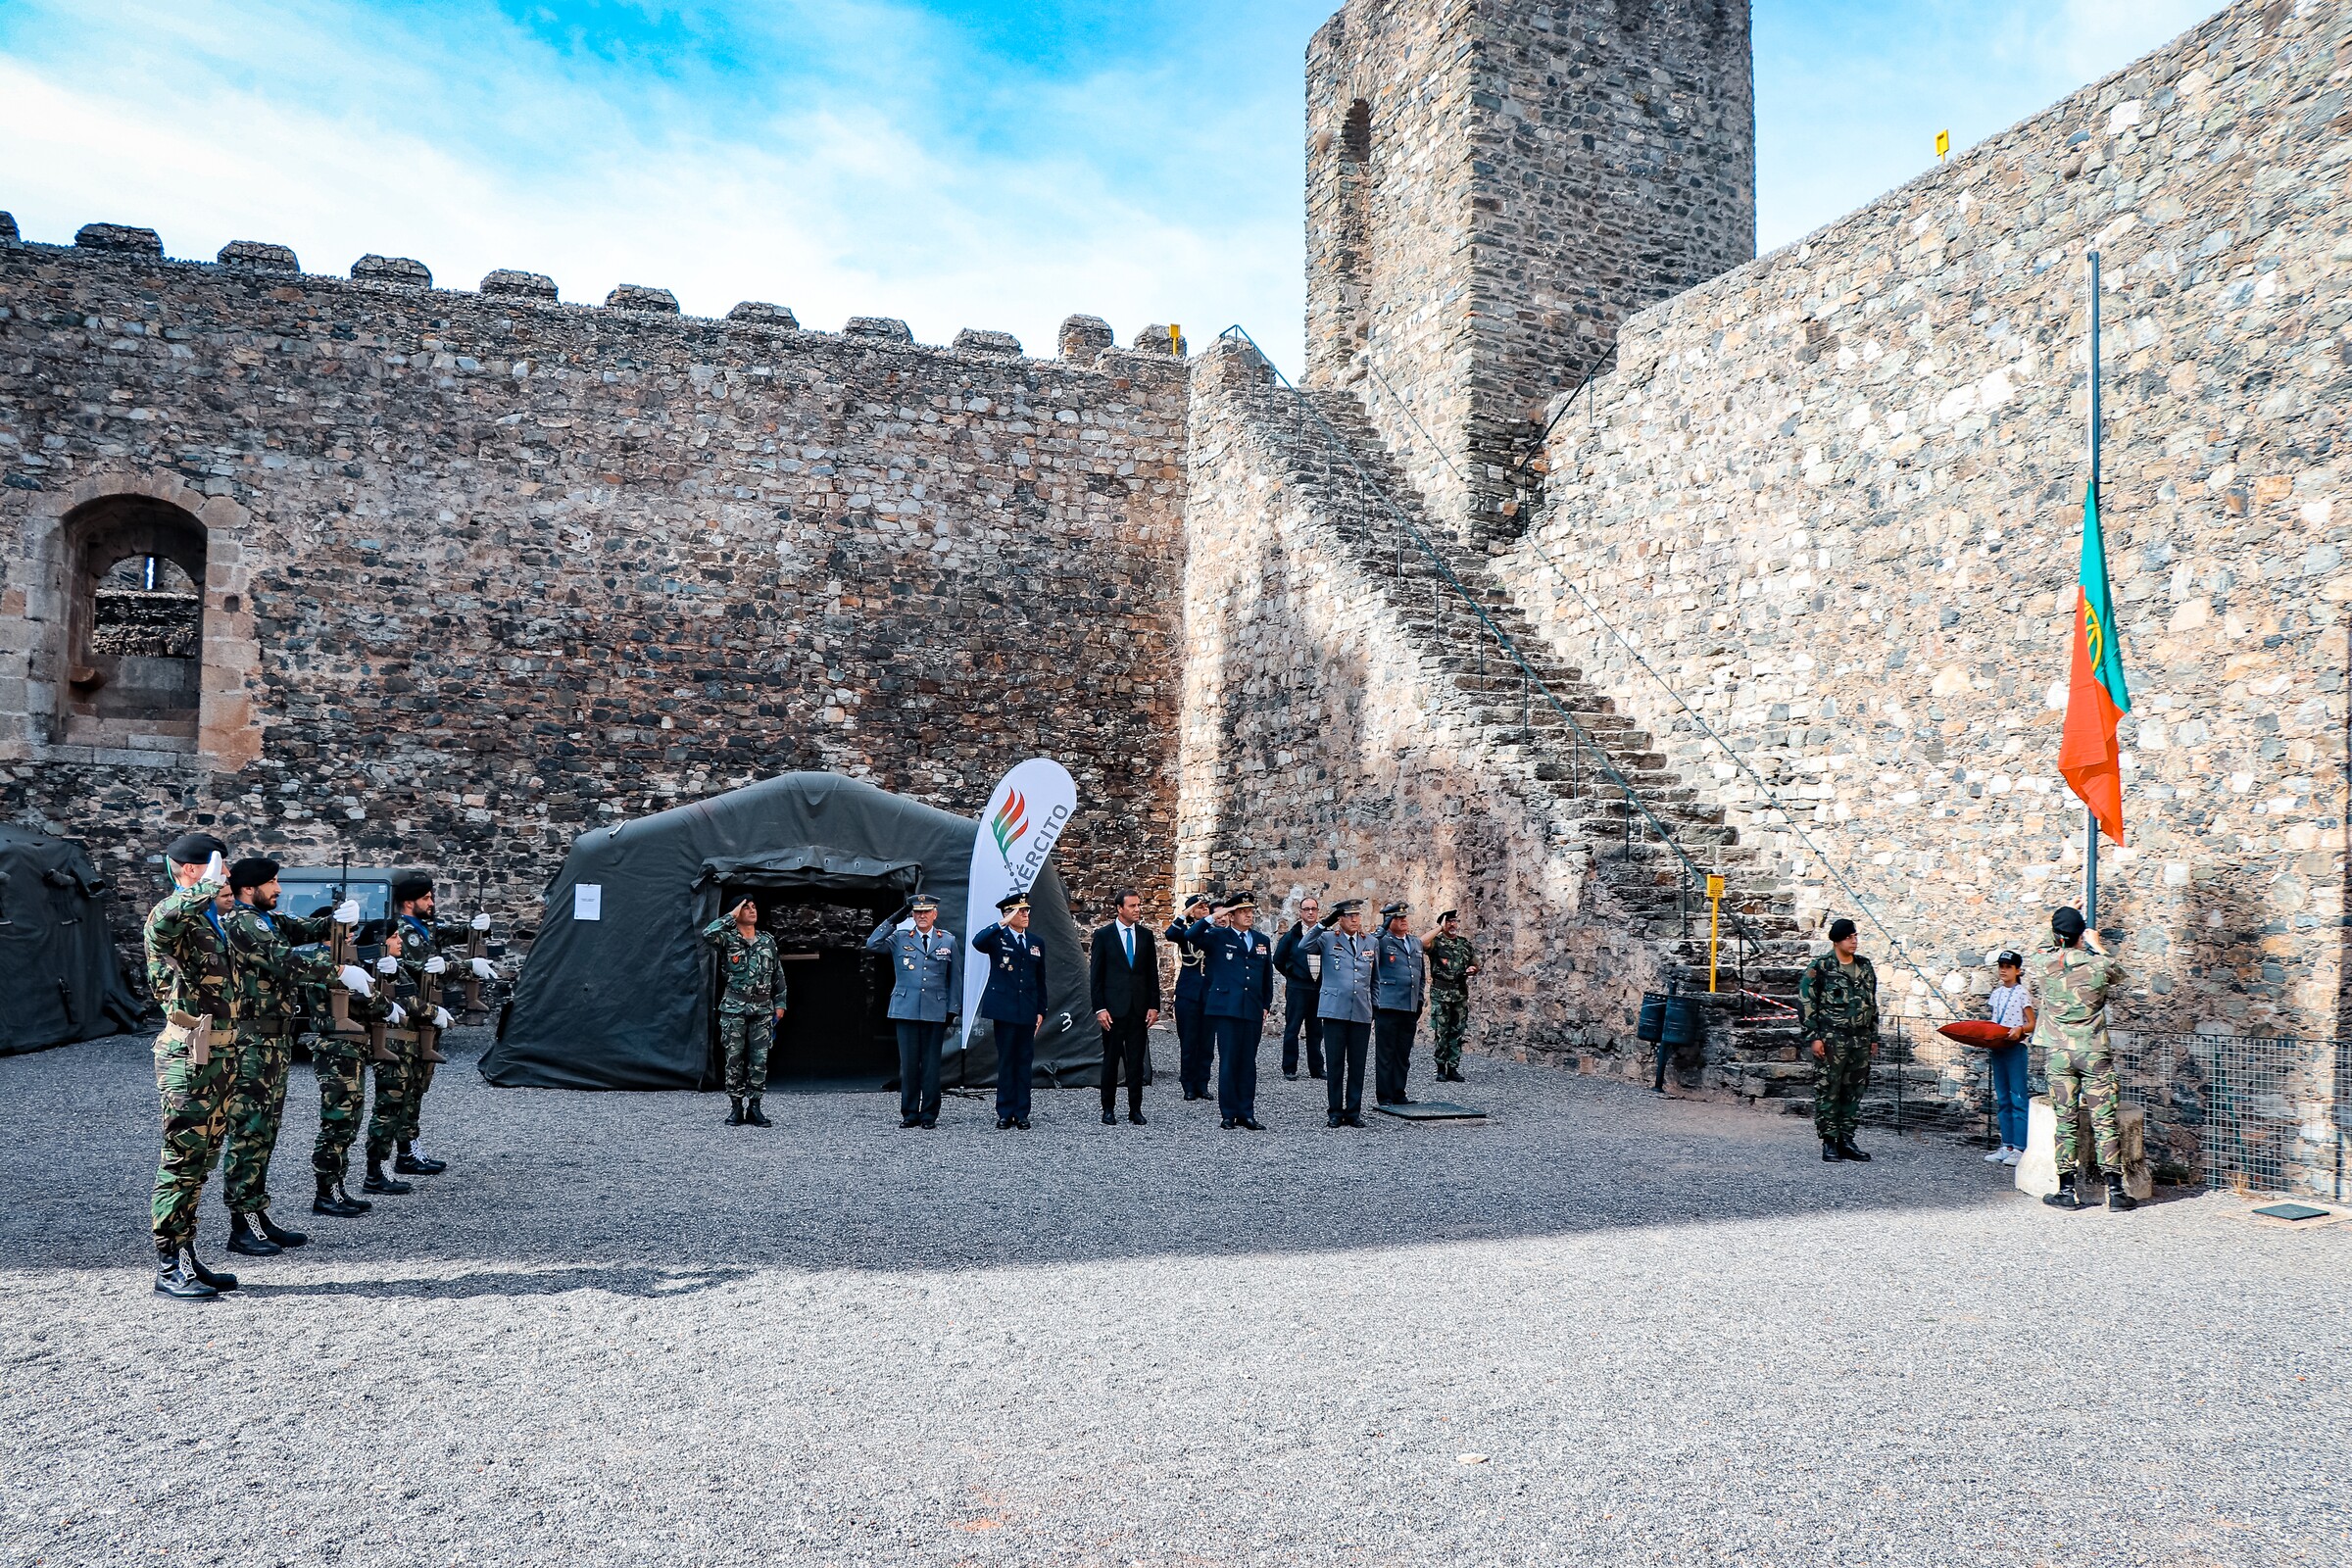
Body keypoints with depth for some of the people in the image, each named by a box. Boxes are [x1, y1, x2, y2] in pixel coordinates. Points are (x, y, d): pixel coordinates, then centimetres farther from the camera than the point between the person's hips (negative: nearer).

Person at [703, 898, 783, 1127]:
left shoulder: (768, 941, 10)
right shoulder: (728, 940, -1)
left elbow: (778, 974, 16)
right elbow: (707, 933, -24)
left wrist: (780, 1003, 11)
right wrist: (732, 915, -14)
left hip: (762, 1009, 3)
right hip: (734, 1009, -3)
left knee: (759, 1060, 2)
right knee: (734, 1059, 1)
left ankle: (754, 1107, 8)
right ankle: (736, 1107, 10)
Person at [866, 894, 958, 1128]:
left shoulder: (948, 940, 9)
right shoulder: (900, 938, 6)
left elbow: (952, 978, 11)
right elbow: (871, 945, -8)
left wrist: (951, 1010, 6)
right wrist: (892, 921, -7)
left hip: (935, 1011, 0)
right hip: (906, 1010, 0)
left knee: (931, 1064, 2)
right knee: (908, 1064, 2)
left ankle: (929, 1114, 10)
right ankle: (909, 1113, 11)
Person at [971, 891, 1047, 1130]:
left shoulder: (1036, 943, 13)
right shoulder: (997, 938, 0)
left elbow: (1040, 981, 15)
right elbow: (977, 943, -25)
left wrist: (1041, 1011, 8)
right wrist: (1002, 924, -25)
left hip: (1028, 1011, 4)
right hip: (1005, 1009, -4)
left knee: (1025, 1061, 5)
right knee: (1006, 1061, 1)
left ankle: (1021, 1114, 11)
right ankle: (1005, 1113, 8)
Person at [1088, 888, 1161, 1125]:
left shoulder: (1145, 936, 9)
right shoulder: (1103, 934, -1)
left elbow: (1152, 974, 11)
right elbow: (1095, 975, -2)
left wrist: (1154, 1006, 3)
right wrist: (1099, 1008, -8)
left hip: (1139, 1008, 3)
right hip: (1113, 1008, -3)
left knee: (1137, 1061, 5)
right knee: (1111, 1059, 4)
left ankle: (1135, 1109, 12)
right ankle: (1108, 1109, 12)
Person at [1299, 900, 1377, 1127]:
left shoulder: (1371, 943, 14)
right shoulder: (1327, 939, 2)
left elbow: (1375, 978, 19)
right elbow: (1303, 947, -17)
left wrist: (1377, 1007, 14)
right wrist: (1322, 925, -21)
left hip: (1362, 1013, 3)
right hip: (1335, 1011, -3)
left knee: (1357, 1065, 6)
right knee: (1334, 1065, 1)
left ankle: (1354, 1112, 14)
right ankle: (1335, 1112, 10)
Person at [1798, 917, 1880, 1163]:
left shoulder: (1865, 967, 13)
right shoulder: (1820, 967, -5)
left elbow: (1872, 1003, 21)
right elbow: (1805, 1003, -6)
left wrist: (1874, 1037, 18)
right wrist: (1814, 1036, -11)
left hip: (1861, 1041, 6)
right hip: (1832, 1040, -6)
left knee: (1854, 1092, 9)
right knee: (1828, 1091, -4)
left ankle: (1846, 1140, 17)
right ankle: (1829, 1142, 2)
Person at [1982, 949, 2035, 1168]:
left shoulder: (2022, 993, -5)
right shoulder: (1996, 993, 14)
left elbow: (2032, 1024, -6)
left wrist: (2020, 1029, -25)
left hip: (2015, 1048, -7)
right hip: (1996, 1048, 7)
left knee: (2018, 1099, -6)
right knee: (2002, 1099, 9)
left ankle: (2020, 1148, -5)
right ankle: (2007, 1146, 13)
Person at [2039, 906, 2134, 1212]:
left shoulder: (2046, 967, -2)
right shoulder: (2097, 965, -7)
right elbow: (2119, 975, 17)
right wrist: (2098, 948, 29)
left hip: (2059, 1054, 1)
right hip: (2095, 1053, -1)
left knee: (2065, 1123, 5)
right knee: (2105, 1122, 3)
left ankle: (2067, 1191, 6)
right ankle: (2115, 1190, 5)